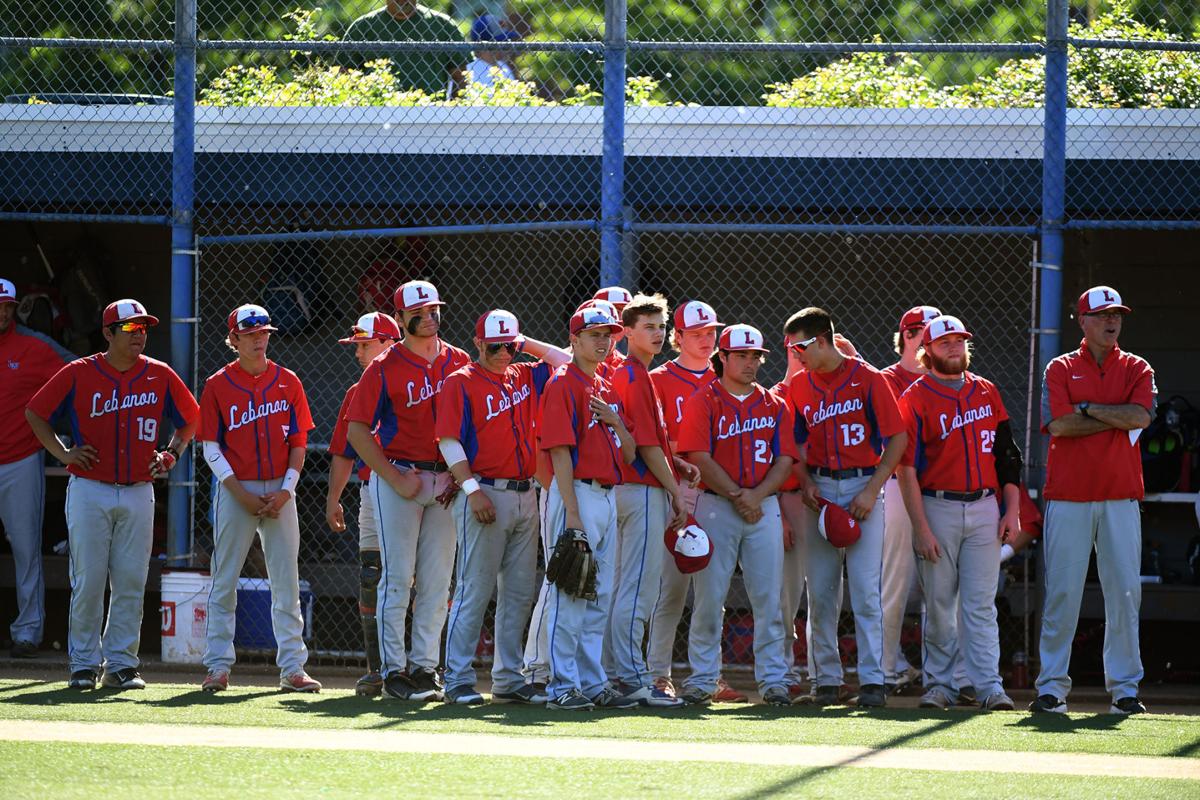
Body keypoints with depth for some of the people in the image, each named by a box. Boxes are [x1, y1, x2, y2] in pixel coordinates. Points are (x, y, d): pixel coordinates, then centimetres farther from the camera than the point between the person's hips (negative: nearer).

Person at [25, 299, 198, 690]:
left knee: (131, 581, 1)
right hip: (89, 492, -2)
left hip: (138, 493, 2)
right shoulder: (79, 374, -2)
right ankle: (84, 663, 5)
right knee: (88, 581, -4)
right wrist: (63, 454, -2)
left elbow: (189, 419, 19)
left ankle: (121, 664, 8)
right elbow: (35, 413, 7)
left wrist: (171, 454, 6)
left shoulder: (160, 376, 5)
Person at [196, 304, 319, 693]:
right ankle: (218, 665, 5)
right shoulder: (218, 385, 0)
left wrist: (286, 490, -6)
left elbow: (298, 442, 7)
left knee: (286, 581, 2)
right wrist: (241, 494, -12)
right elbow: (211, 448, -2)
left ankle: (292, 667, 4)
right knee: (224, 581, 0)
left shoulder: (287, 382, 6)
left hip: (279, 492, 2)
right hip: (235, 489, -2)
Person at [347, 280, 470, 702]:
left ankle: (425, 666, 11)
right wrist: (395, 478, -12)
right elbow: (356, 431, -6)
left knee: (437, 580, 4)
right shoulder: (385, 368, -4)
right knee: (398, 576, -5)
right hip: (398, 475, -4)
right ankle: (393, 669, -1)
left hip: (445, 481, 4)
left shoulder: (459, 363, 9)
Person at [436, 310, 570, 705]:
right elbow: (449, 441, -9)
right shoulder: (461, 383, -3)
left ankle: (508, 679, 13)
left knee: (519, 593, 8)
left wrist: (528, 345, 10)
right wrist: (472, 489, -18)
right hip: (484, 493, -7)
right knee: (474, 590, -7)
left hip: (525, 495, 7)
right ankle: (458, 680, -4)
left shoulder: (525, 378, 15)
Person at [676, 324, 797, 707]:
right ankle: (701, 679, 4)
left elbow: (785, 460, 6)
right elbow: (699, 457, -7)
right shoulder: (703, 402, 2)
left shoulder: (775, 406, 13)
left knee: (768, 597, 0)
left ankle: (772, 679, 4)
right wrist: (736, 496, -12)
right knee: (710, 596, -2)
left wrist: (757, 495, -10)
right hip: (716, 506, -3)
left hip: (764, 507, 3)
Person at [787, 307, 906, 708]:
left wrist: (871, 491, -12)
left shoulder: (867, 379, -5)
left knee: (865, 590, -8)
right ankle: (826, 679, 10)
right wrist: (806, 484, -2)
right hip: (820, 490, 4)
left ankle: (872, 680, -7)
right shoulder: (799, 387, 9)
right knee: (820, 591, 4)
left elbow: (898, 439, -5)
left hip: (862, 487, -4)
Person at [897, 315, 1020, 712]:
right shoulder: (916, 399, -2)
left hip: (983, 508, 2)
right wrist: (921, 528, -13)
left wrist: (1012, 511, 4)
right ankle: (940, 684, 10)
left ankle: (989, 686, -6)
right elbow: (907, 468, -6)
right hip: (937, 510, -2)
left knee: (980, 604, -2)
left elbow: (1007, 454, 13)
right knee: (939, 603, 2)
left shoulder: (987, 392, 11)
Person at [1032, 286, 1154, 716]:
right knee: (1062, 592, -3)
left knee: (1124, 591, -1)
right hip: (1068, 498, -1)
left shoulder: (1136, 370, 11)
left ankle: (1124, 687, 4)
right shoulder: (1060, 369, 7)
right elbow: (1059, 424, -8)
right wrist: (1118, 417, -6)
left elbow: (1141, 415, -8)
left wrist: (1088, 409, -6)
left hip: (1121, 498, 1)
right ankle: (1052, 687, 1)